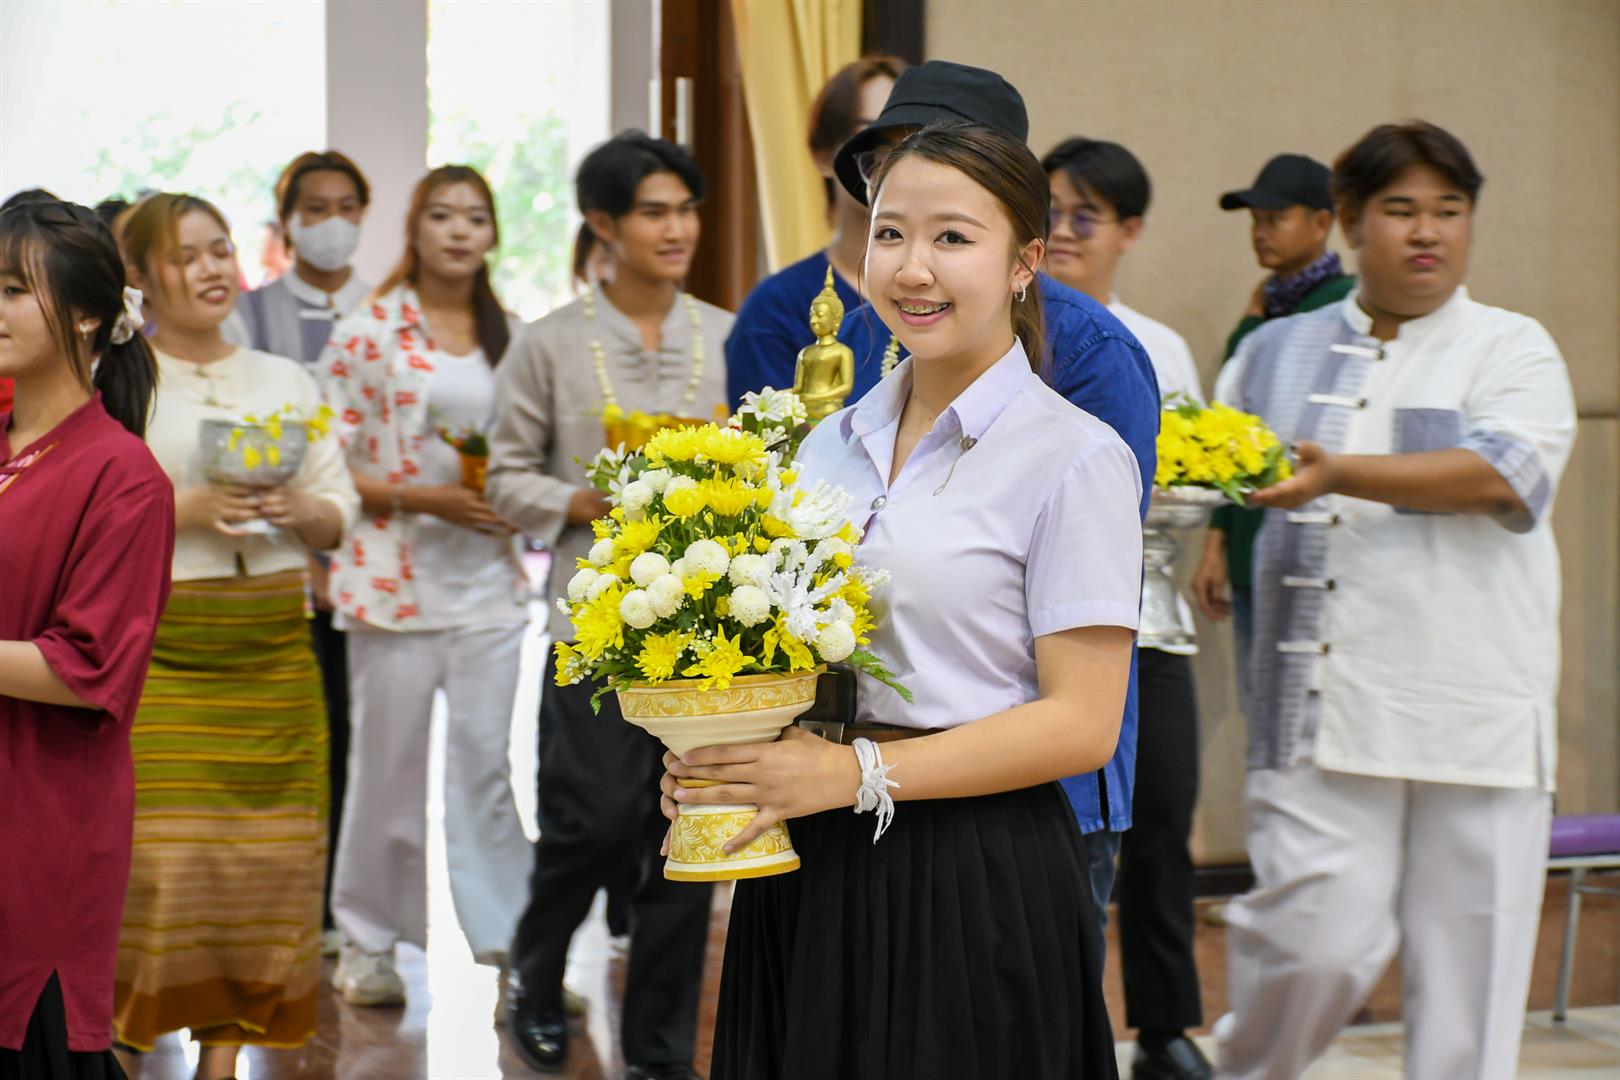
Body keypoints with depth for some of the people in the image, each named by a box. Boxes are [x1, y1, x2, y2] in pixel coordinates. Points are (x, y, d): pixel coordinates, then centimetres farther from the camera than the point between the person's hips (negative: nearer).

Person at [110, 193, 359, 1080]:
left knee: (268, 853, 0)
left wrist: (298, 513, -6)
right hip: (154, 644, -4)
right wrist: (185, 509, -15)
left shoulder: (286, 380, 16)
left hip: (271, 647, 4)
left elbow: (341, 511, 15)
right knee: (154, 856, -10)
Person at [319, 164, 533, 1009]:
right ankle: (368, 942, 16)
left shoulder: (508, 337, 10)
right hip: (396, 577, -3)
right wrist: (424, 498, -15)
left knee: (487, 761, 3)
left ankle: (508, 936, 8)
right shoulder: (367, 332, -3)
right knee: (389, 762, 4)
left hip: (489, 577, 3)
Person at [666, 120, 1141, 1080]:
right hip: (808, 878, 6)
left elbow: (1082, 723, -13)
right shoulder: (834, 443, 11)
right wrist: (719, 753, -2)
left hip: (976, 884, -5)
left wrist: (854, 773, -18)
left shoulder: (1074, 457, -8)